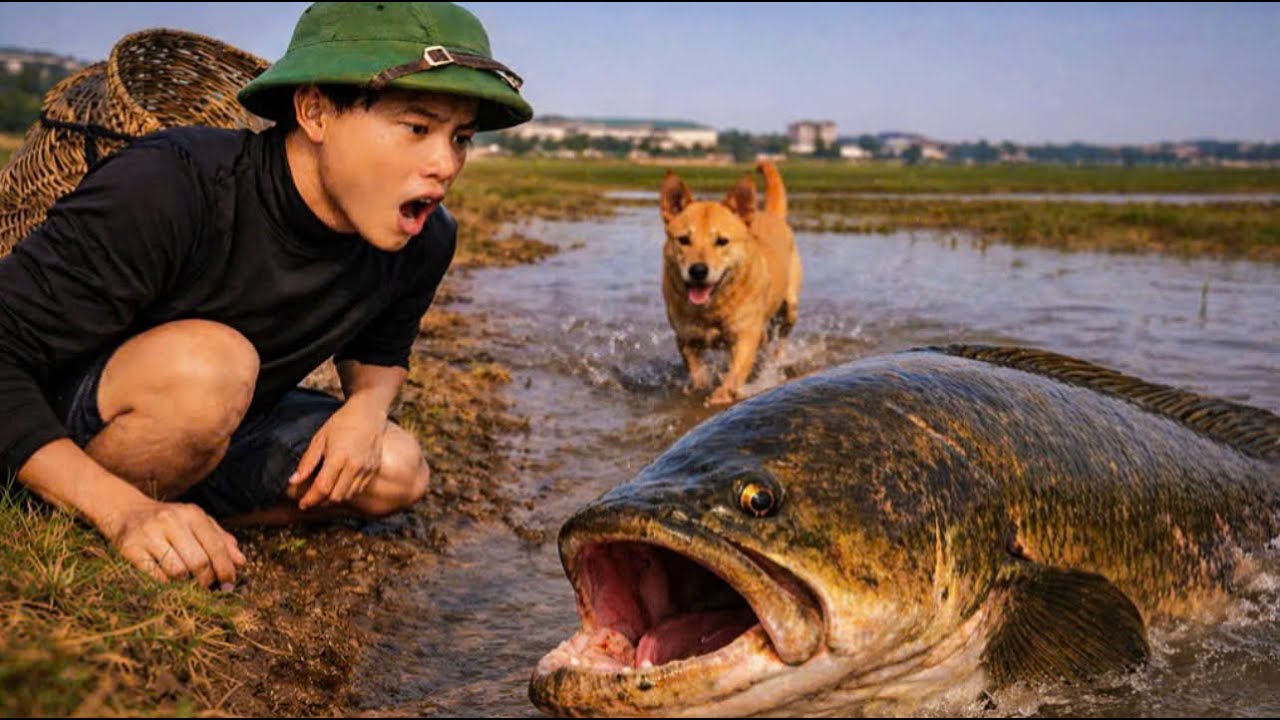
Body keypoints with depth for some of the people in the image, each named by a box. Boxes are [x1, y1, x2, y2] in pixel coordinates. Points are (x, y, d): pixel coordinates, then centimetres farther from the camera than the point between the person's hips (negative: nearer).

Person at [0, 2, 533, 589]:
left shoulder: (422, 243, -11)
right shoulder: (170, 189, -32)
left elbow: (379, 349, 11)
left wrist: (367, 405, -13)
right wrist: (125, 510, -40)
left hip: (209, 432, 7)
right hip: (52, 444, -6)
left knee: (397, 473, -7)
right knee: (210, 361, -35)